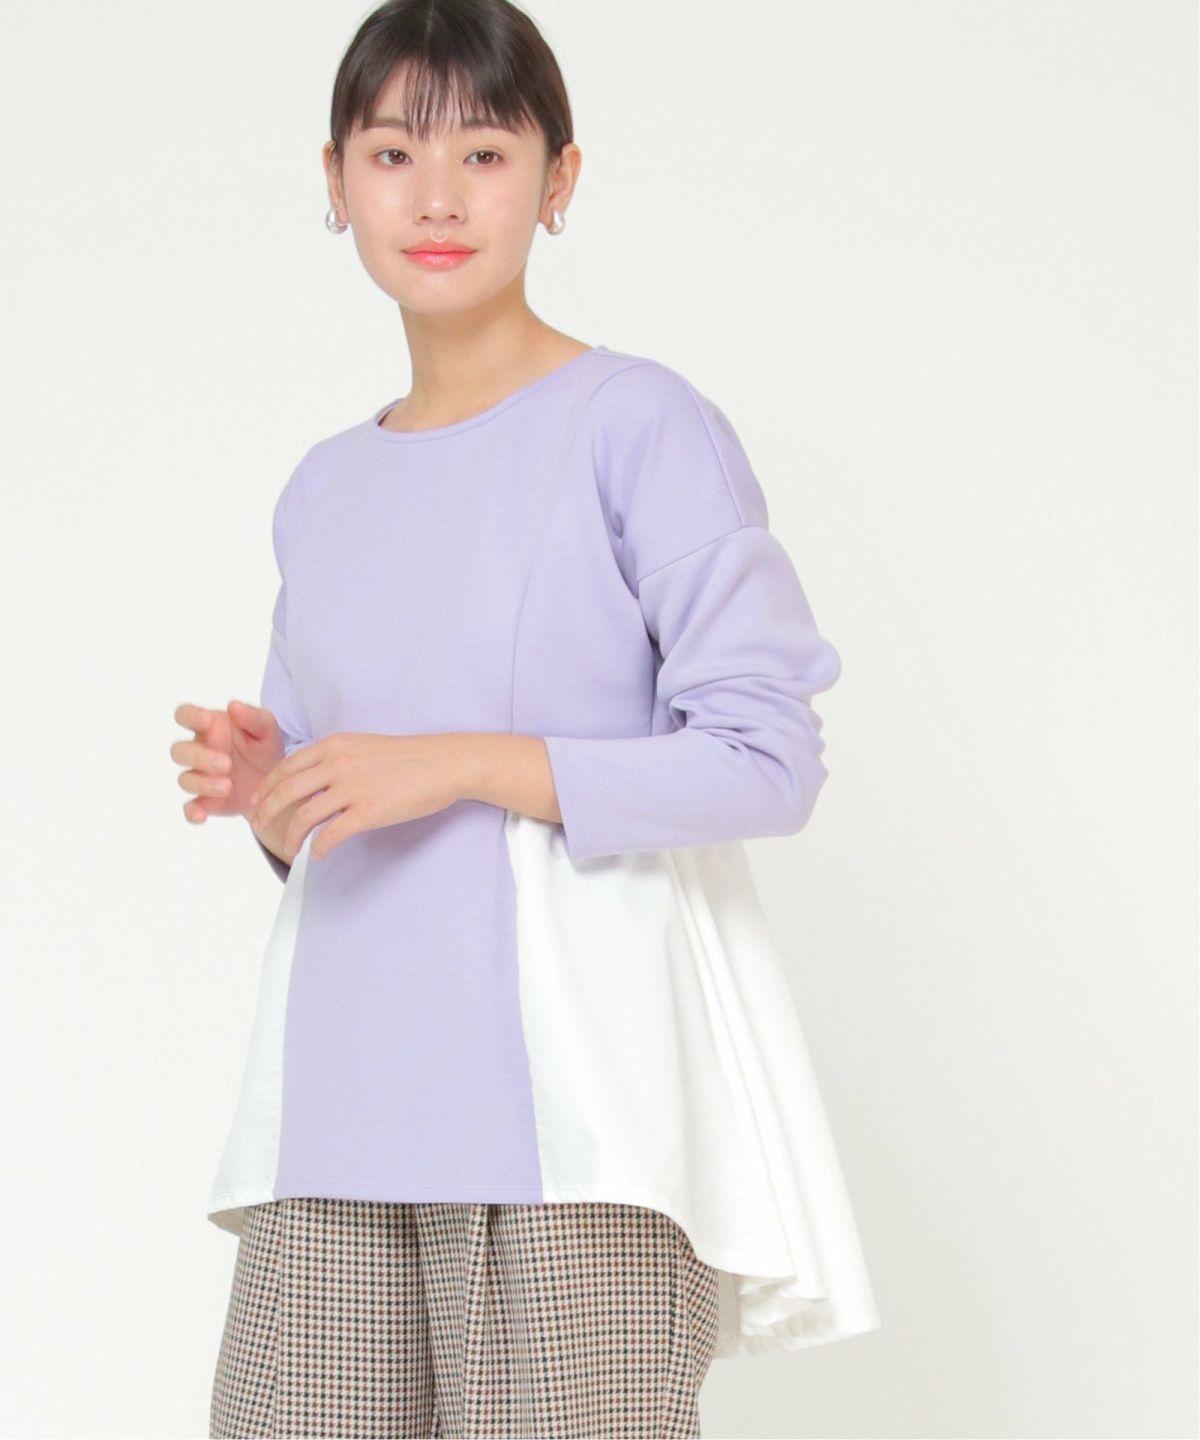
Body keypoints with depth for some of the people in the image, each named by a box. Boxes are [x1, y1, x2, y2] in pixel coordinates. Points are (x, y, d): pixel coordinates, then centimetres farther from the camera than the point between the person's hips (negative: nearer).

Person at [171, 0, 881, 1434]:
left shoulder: (640, 424, -3)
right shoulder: (322, 488, 16)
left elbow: (766, 755, -10)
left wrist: (458, 764, -14)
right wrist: (263, 791, 0)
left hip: (574, 1095, -5)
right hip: (342, 1100, 5)